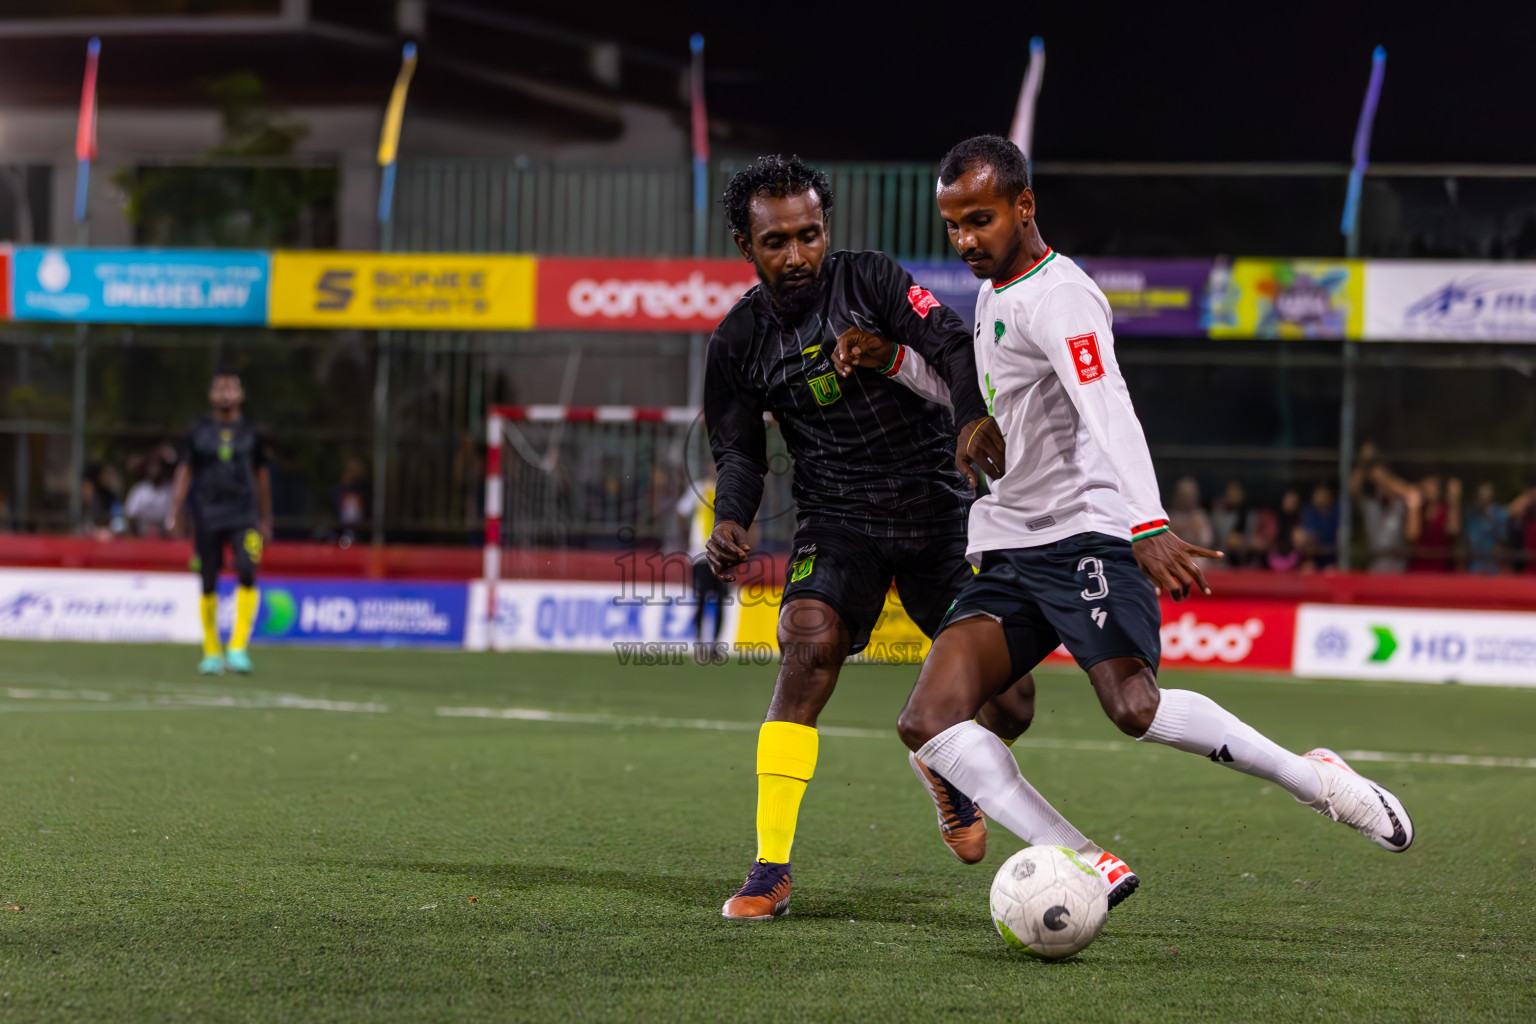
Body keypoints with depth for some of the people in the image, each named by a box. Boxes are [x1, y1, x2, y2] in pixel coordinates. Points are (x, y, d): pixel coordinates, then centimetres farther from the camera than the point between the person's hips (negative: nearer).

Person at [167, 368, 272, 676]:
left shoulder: (251, 434, 9)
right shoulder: (198, 433, 5)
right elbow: (184, 472, 6)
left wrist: (265, 519, 20)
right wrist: (174, 514, -4)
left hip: (244, 515, 0)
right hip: (207, 515, 0)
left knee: (247, 574, -18)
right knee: (208, 583, 3)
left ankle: (238, 647, -15)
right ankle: (212, 653, 15)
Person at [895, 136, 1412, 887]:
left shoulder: (1057, 297, -11)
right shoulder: (994, 293, 18)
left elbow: (1108, 411, -27)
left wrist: (1149, 525, -41)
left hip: (1087, 533, -9)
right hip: (1010, 553, 9)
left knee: (1133, 706, -29)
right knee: (927, 720, -13)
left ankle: (1319, 782, -11)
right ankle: (1084, 865, -19)